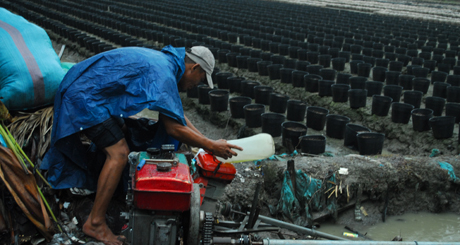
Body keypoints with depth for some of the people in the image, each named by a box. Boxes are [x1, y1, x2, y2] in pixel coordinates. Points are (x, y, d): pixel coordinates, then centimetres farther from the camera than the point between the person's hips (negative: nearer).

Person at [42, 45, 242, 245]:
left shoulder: (164, 61, 12)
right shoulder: (163, 73, -21)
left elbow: (177, 113, 21)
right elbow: (174, 128, -22)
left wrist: (206, 140, 20)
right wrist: (211, 147, -12)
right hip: (86, 96, -11)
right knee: (119, 153, -14)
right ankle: (95, 223, -8)